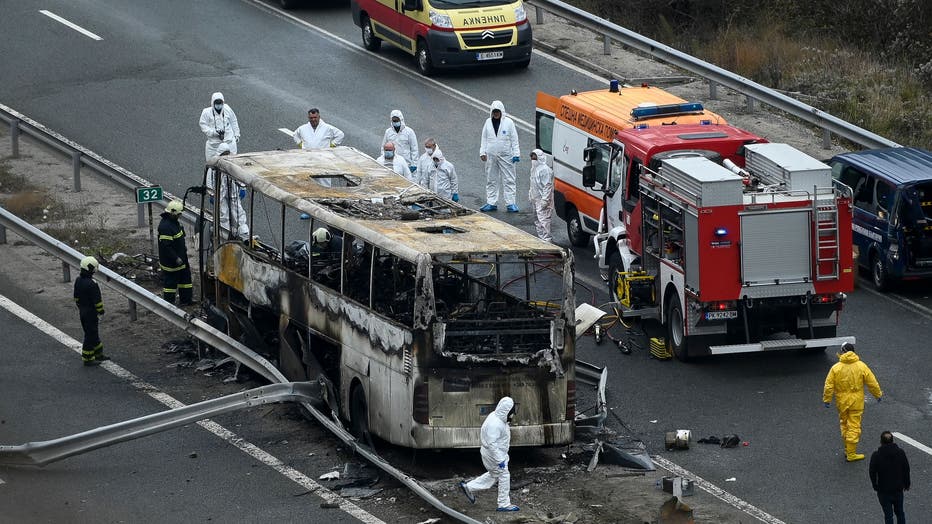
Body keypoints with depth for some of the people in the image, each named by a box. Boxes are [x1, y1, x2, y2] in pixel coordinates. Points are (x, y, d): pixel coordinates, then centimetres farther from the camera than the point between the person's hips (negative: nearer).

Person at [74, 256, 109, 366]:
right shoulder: (92, 284, -26)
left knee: (93, 333, 21)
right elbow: (97, 300, -21)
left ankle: (98, 354, 33)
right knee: (90, 335, 1)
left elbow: (76, 297, 13)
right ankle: (87, 359, 7)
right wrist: (101, 312, -10)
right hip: (91, 313, -9)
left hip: (82, 311, 9)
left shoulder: (78, 281, 2)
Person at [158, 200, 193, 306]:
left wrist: (183, 245, 13)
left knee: (185, 277, 19)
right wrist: (176, 258, -24)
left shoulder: (174, 221, 4)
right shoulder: (165, 226, -28)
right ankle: (168, 303, 13)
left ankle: (186, 300, 32)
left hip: (180, 257, 10)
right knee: (170, 281, 2)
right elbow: (166, 246, -28)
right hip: (170, 261, -10)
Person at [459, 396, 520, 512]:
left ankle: (469, 488, 31)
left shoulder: (497, 417, 3)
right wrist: (499, 460, -28)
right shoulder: (494, 424, -30)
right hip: (494, 454, -10)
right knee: (504, 476, 0)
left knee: (493, 475, 23)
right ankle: (504, 504, 11)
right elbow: (492, 444, -30)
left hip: (498, 452, 10)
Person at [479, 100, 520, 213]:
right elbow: (484, 139, 14)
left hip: (505, 156, -3)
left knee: (508, 180, -2)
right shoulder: (488, 122, 7)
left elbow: (514, 139, 0)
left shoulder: (508, 122, -2)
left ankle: (511, 203, 1)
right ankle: (491, 203, 16)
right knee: (491, 180, 8)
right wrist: (483, 152, 7)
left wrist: (516, 154, -4)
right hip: (491, 156, 3)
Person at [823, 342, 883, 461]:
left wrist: (827, 400, 4)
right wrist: (878, 395, 12)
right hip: (856, 402, -1)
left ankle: (848, 450, 26)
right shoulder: (861, 366, -8)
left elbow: (829, 386, -7)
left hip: (841, 402, 1)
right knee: (854, 427, 3)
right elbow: (872, 383, -2)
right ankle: (851, 454, 4)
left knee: (844, 424, 19)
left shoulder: (836, 368, -8)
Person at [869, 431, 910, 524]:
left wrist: (875, 486, 7)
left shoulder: (876, 456, -17)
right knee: (900, 512, 19)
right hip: (898, 489, 3)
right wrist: (906, 484, 16)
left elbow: (872, 473, -9)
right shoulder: (901, 453, -9)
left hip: (884, 491, -3)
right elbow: (906, 470, 1)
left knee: (888, 514, 7)